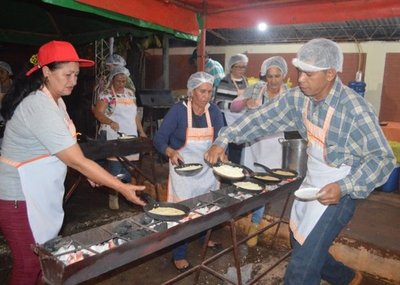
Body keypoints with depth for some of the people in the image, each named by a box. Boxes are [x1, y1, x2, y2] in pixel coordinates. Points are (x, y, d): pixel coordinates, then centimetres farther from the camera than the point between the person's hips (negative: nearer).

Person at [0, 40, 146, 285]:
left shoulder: (54, 100, 5)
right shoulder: (41, 108, -27)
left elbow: (66, 152, 14)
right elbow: (77, 161, -28)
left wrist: (90, 173, 2)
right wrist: (123, 188, -24)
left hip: (39, 192, 9)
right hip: (21, 197, -9)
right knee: (30, 264, 5)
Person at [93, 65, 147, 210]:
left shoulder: (130, 93, 13)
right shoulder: (107, 94, -5)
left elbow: (135, 115, 18)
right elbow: (97, 112, -16)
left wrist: (141, 132, 13)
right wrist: (110, 122, -33)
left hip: (130, 136, 5)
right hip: (113, 136, -5)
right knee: (115, 167, -2)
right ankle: (113, 195, 13)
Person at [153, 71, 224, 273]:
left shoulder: (214, 111, -4)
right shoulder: (178, 110, -17)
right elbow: (159, 138, -18)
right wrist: (170, 152, -37)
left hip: (207, 167, 5)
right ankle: (179, 255, 19)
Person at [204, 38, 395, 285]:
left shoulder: (355, 108, -24)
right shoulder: (299, 97, -6)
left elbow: (384, 158, -19)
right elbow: (263, 120, -4)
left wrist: (345, 187, -32)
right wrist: (223, 140, -13)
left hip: (337, 190, -7)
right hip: (310, 183, 7)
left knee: (302, 264, -7)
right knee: (302, 246, 23)